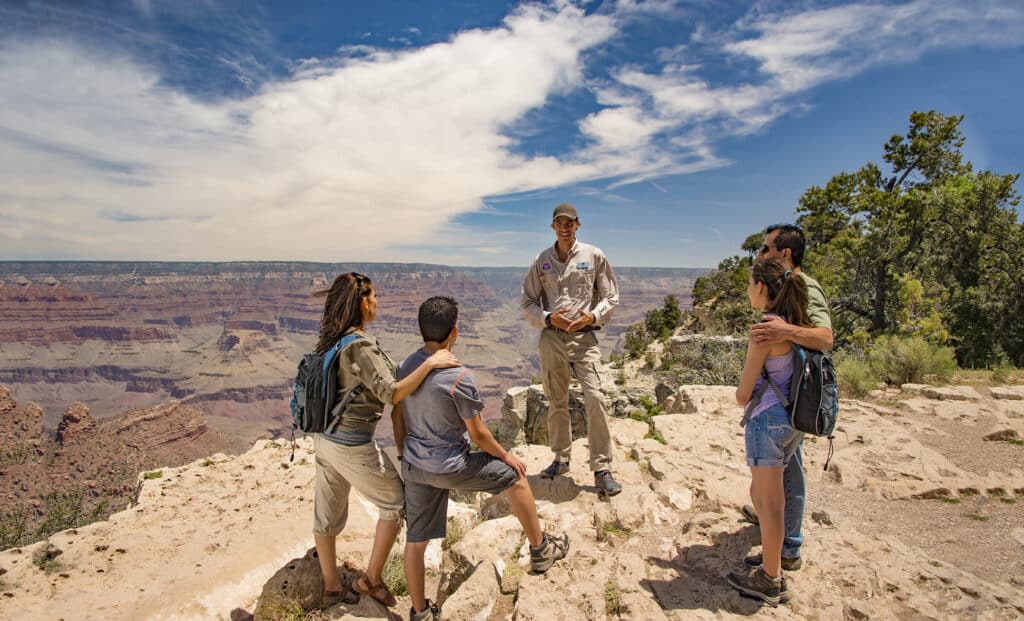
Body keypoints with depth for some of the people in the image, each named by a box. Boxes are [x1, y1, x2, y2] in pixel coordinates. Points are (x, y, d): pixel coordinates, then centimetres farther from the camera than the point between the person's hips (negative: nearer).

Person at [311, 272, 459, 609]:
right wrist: (429, 364, -27)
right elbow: (391, 394, -26)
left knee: (328, 515, 20)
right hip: (353, 445, -8)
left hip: (326, 439, 8)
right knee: (396, 503, 13)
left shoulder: (332, 341, 4)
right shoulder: (361, 345, -22)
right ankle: (371, 579, 23)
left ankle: (331, 588, 38)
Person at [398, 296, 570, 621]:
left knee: (416, 540, 16)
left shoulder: (405, 367, 0)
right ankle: (540, 549, 29)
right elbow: (478, 434, -14)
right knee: (514, 476, 14)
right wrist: (506, 455, 2)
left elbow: (400, 419, 11)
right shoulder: (459, 377, -22)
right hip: (449, 467, -6)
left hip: (413, 466, 7)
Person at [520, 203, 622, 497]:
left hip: (584, 338, -2)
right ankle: (561, 459, 28)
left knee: (595, 398, -13)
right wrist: (548, 318, -10)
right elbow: (528, 302, 9)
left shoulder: (594, 256, 3)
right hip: (551, 338, 2)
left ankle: (602, 469, -3)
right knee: (556, 403, 11)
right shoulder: (541, 261, 8)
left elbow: (610, 297, 6)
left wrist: (592, 316, -13)